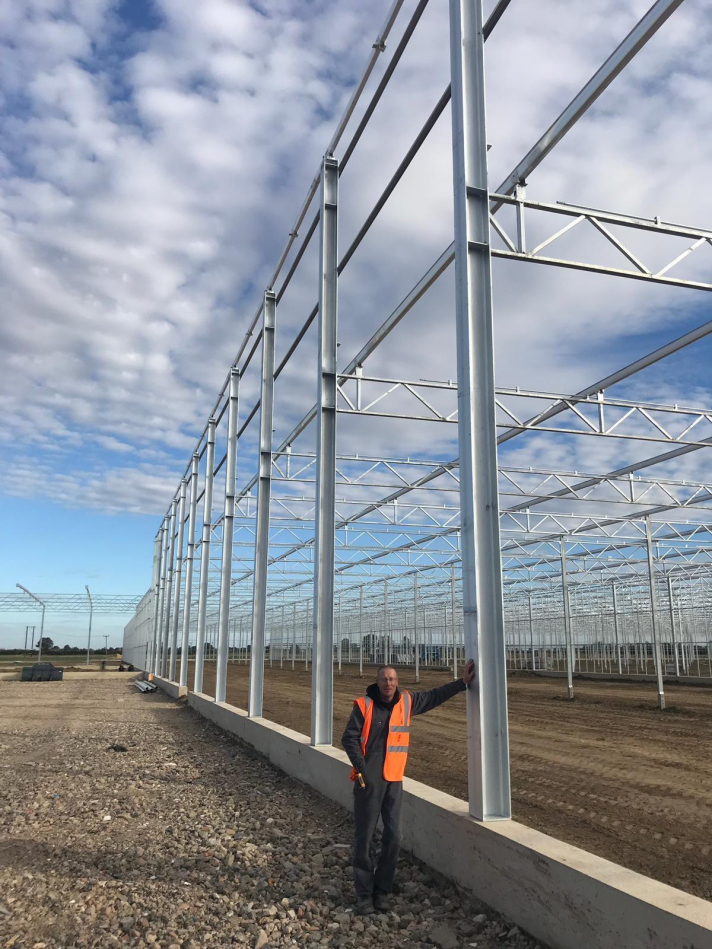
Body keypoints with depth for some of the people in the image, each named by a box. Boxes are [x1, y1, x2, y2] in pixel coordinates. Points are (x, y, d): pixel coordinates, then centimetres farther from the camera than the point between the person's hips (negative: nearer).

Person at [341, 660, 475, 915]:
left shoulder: (406, 702, 5)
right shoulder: (364, 705, -7)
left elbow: (434, 697, 17)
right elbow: (349, 738, -8)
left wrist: (462, 683, 15)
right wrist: (361, 767, -17)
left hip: (394, 780, 4)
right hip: (368, 781, -3)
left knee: (393, 836, 2)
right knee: (365, 837, 2)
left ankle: (382, 890, 18)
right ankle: (364, 894, 14)